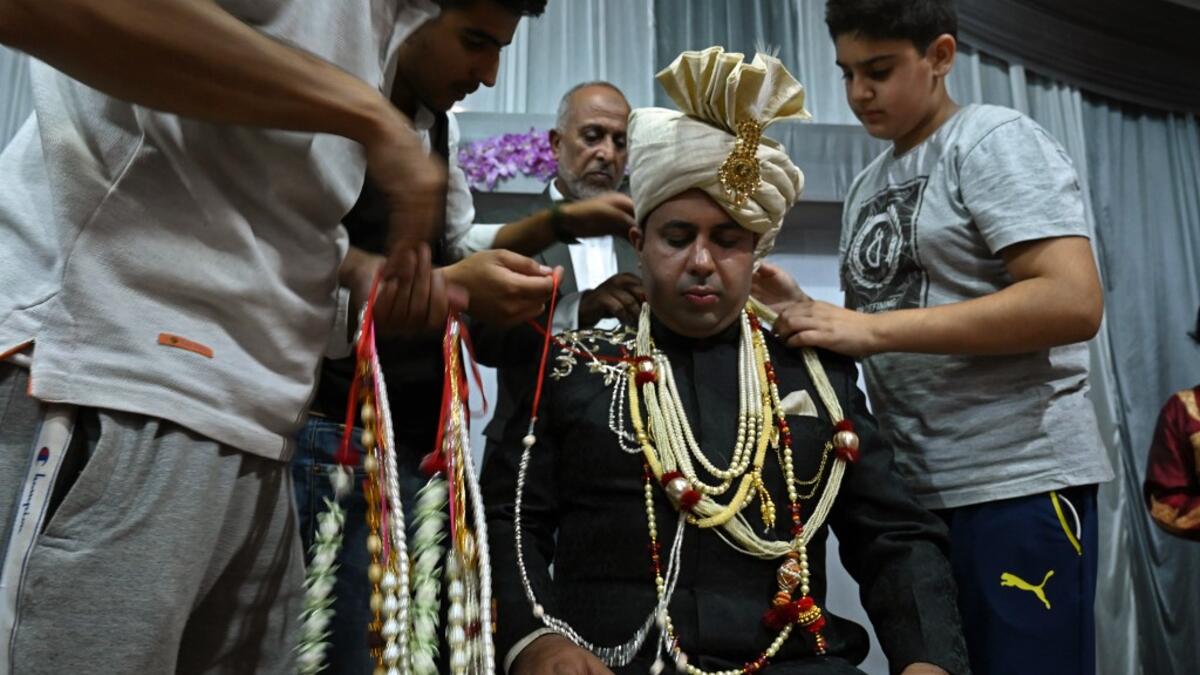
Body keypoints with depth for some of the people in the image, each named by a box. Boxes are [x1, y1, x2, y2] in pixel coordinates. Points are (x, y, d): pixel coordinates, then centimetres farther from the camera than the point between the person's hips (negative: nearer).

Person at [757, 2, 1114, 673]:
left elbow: (1074, 303, -20)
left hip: (1018, 481, -7)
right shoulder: (868, 184, 15)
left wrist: (871, 329, -22)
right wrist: (800, 307, -1)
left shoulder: (995, 139, -7)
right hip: (913, 488, 7)